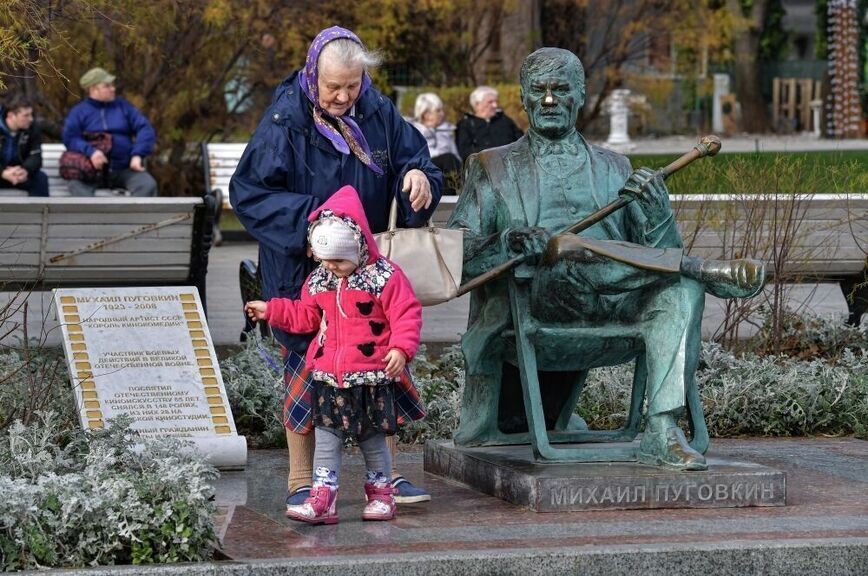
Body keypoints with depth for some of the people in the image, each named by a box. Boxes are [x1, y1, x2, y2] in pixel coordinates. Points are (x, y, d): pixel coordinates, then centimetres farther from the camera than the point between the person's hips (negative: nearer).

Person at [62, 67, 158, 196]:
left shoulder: (123, 107, 14)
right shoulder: (79, 112, 8)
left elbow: (145, 129, 6)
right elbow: (70, 138, -6)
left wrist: (137, 155, -12)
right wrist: (90, 151, -26)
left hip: (124, 169, 2)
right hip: (93, 169, -2)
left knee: (148, 185, -27)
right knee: (77, 185, -34)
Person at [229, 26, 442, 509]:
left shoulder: (379, 115, 0)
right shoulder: (284, 122, -12)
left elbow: (416, 159, 7)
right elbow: (247, 192, -12)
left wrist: (419, 177, -17)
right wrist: (306, 220, -21)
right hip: (303, 271, -4)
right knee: (307, 370, 3)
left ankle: (386, 473, 16)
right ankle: (301, 482, 14)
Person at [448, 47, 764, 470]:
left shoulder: (613, 169, 26)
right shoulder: (494, 169, 21)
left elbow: (660, 252, 15)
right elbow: (456, 251, 6)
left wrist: (655, 209, -7)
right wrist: (508, 243, -15)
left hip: (616, 309, 2)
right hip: (541, 299, -2)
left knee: (681, 287, -29)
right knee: (567, 249, -35)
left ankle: (661, 433, -37)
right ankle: (706, 270, -25)